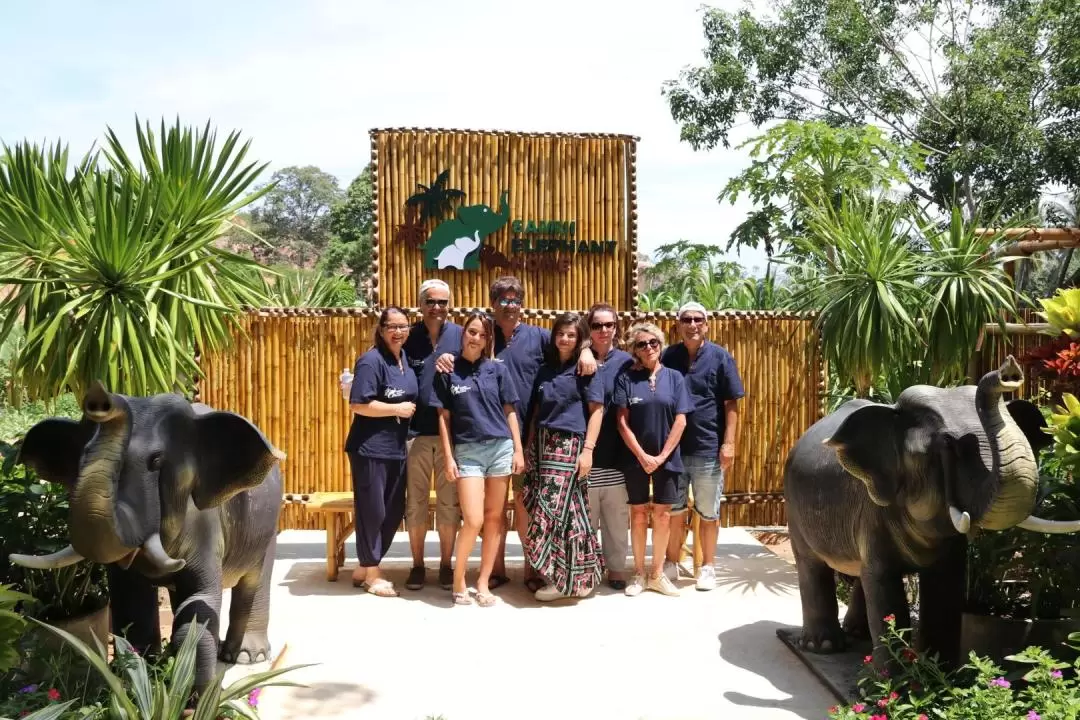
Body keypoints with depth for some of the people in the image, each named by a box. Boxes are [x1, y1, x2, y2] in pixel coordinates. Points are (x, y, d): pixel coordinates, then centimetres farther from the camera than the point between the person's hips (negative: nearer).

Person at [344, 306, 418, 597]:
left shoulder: (406, 358, 10)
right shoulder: (371, 361, -14)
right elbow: (358, 404, -21)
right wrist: (397, 409, -15)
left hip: (397, 448, 8)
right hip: (370, 449, -8)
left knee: (394, 511, 13)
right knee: (372, 510, 2)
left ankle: (363, 568, 28)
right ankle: (371, 574, 17)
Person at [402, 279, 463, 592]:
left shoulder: (460, 335, 2)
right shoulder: (408, 337, 2)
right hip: (416, 433, 0)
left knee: (449, 503, 8)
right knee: (415, 504, 8)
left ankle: (446, 565, 21)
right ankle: (417, 565, 21)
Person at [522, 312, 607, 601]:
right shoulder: (545, 369, 15)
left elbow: (597, 411, -6)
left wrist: (588, 449, -12)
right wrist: (529, 445, 13)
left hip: (569, 445, -5)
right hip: (542, 443, 5)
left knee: (553, 510, -9)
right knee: (570, 511, 5)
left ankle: (563, 578, 3)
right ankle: (581, 575, 13)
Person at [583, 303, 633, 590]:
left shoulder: (626, 362, 3)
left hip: (616, 454, 0)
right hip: (584, 452, 0)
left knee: (617, 516, 8)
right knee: (584, 517, 7)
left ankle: (616, 568, 22)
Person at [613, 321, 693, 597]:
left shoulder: (674, 377, 2)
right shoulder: (627, 378, -2)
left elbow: (680, 421, -2)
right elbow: (622, 422, -5)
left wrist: (662, 456, -9)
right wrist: (642, 455, -12)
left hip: (667, 458, 1)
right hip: (636, 458, -1)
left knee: (662, 514, 5)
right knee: (638, 514, 7)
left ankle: (657, 574, 18)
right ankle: (638, 573, 18)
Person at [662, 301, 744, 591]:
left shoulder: (721, 357, -1)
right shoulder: (667, 357, 5)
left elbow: (731, 404, -3)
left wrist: (728, 443, -10)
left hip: (709, 448, -2)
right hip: (673, 447, 2)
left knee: (708, 514, 8)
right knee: (674, 511, 12)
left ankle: (707, 567, 22)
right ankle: (671, 563, 27)